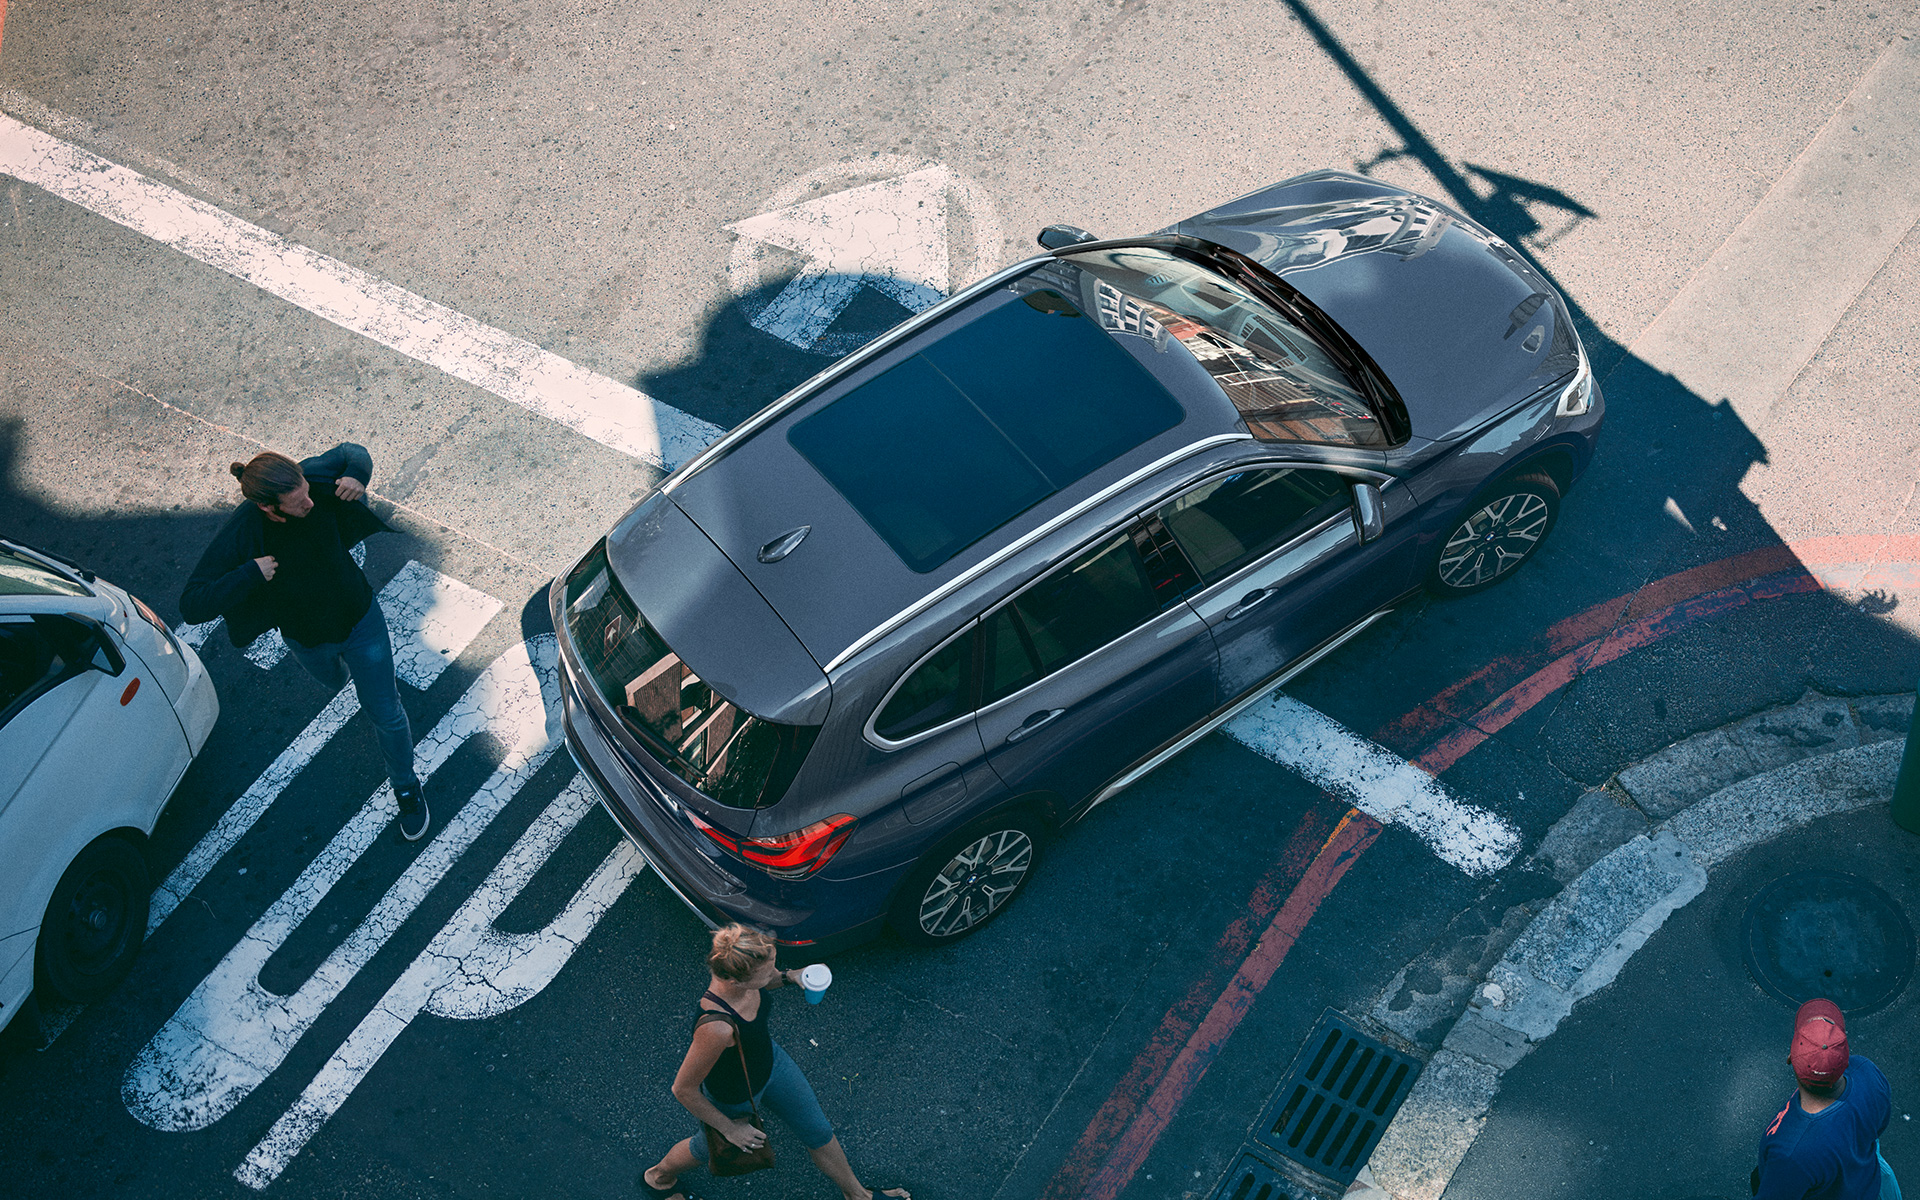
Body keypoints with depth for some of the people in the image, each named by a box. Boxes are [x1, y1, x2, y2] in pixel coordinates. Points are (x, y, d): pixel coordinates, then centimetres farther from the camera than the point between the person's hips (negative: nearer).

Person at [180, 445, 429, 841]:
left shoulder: (313, 478, -30)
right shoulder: (239, 537, -36)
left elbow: (352, 452, -8)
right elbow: (192, 606, -35)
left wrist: (356, 476, -31)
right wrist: (249, 575, -46)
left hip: (359, 617, 1)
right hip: (307, 637, 0)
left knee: (385, 713, 13)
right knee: (334, 678, 35)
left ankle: (406, 788, 40)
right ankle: (349, 673, 74)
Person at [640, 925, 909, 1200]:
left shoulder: (737, 969, -28)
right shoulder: (716, 1027, -48)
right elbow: (683, 1089, -32)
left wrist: (788, 977, -17)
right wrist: (730, 1129, -18)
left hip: (770, 1060, 6)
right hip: (733, 1099, -6)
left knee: (818, 1130, 22)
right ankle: (659, 1177, 60)